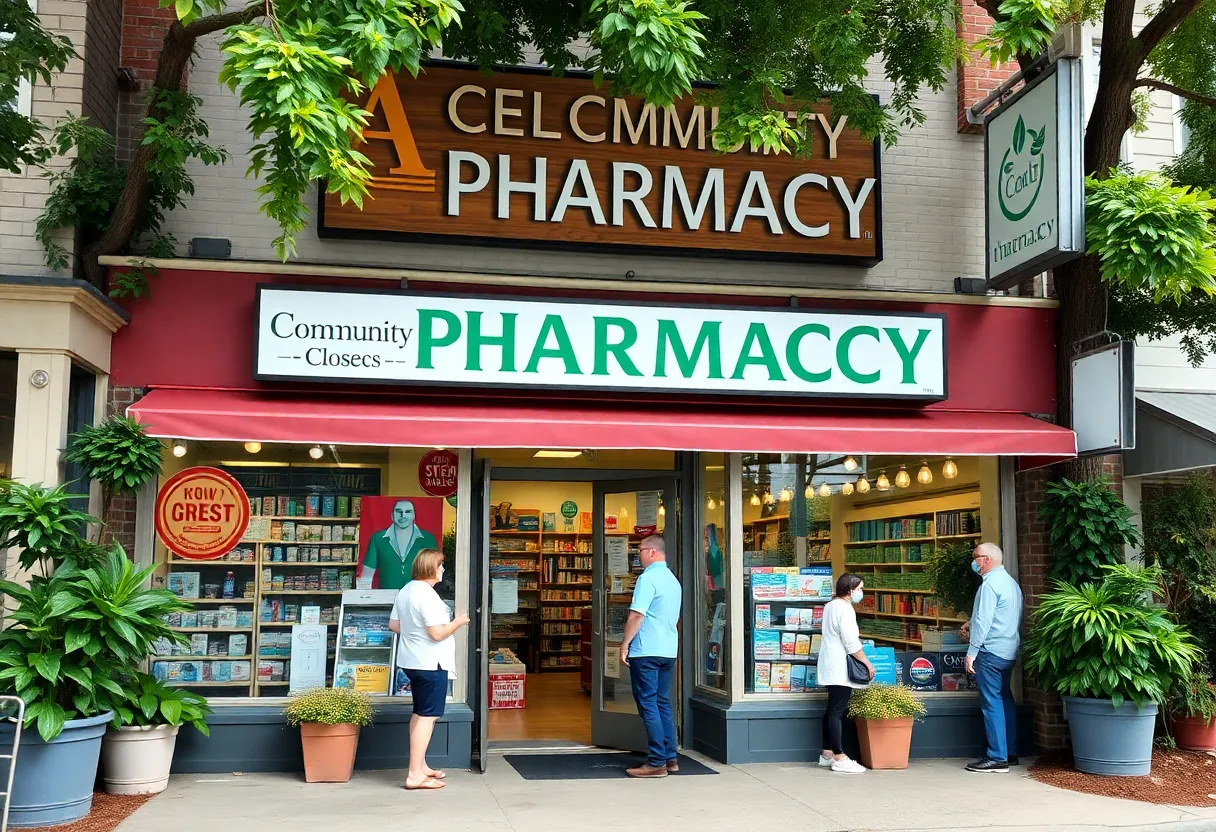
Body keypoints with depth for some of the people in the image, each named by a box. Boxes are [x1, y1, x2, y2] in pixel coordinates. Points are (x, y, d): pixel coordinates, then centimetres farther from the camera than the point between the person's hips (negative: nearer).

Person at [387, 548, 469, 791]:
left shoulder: (406, 591, 8)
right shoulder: (428, 595, -21)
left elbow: (393, 624, 14)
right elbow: (437, 633, -24)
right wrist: (458, 622, -9)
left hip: (412, 661, 10)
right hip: (431, 663, -10)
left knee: (420, 714, 19)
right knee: (428, 716, -7)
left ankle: (420, 766, 27)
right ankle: (415, 775, -8)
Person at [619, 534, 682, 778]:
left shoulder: (648, 578, -14)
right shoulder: (673, 580, 14)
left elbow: (636, 615, -19)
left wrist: (625, 644, -12)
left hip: (646, 651, -9)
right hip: (669, 650, 9)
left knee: (648, 705, -4)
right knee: (663, 703, 14)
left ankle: (657, 762, -3)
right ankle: (670, 758, 17)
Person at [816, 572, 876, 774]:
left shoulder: (831, 605, 17)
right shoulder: (844, 608, -15)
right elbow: (851, 642, -19)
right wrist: (868, 664, -12)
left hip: (831, 667, 10)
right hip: (840, 668, -10)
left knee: (833, 710, 14)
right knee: (837, 712, -9)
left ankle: (827, 753, 17)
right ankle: (839, 758, -9)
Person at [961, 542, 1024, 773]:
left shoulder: (990, 584, -16)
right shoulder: (1011, 582, 15)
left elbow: (983, 621, -19)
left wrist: (971, 652, -17)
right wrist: (971, 624, 20)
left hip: (991, 651, -10)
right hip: (1009, 650, 10)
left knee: (992, 702, -6)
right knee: (1005, 699, 16)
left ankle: (997, 757, -5)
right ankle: (1010, 752, 22)